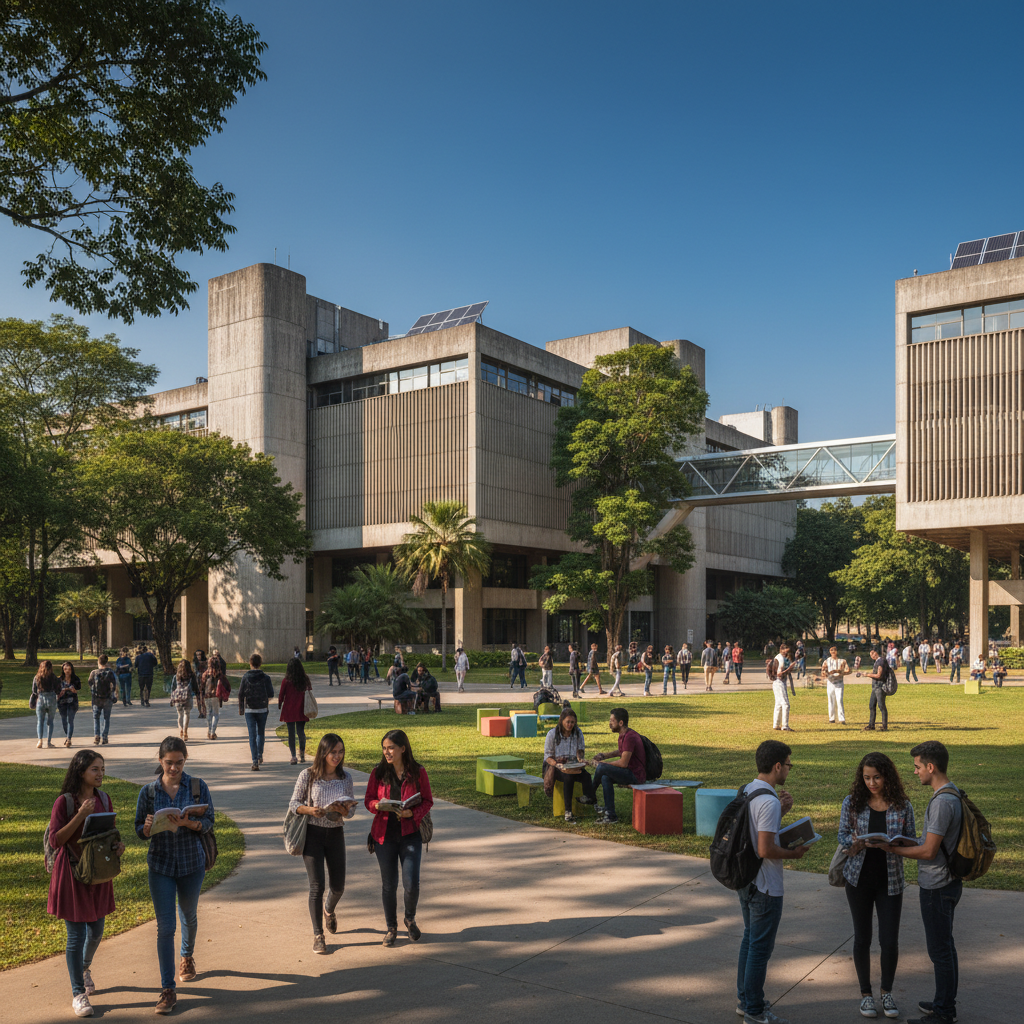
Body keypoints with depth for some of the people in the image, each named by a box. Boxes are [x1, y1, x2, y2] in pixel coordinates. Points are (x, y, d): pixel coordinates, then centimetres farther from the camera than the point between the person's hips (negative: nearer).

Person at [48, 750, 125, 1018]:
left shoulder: (104, 799, 3)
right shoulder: (64, 802, -13)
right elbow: (55, 840, -17)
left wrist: (118, 845, -9)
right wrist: (80, 816, -26)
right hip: (72, 874, -5)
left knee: (96, 931, 15)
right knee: (76, 935, -1)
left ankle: (85, 968, 45)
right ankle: (78, 994, 13)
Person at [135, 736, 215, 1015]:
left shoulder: (198, 787, -6)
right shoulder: (149, 792, -4)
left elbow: (209, 822, -8)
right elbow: (140, 831, 1)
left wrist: (187, 823, -27)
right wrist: (148, 827, -22)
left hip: (191, 862, 1)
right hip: (160, 864, -1)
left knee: (189, 916, 20)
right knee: (165, 926, -4)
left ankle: (187, 956, 49)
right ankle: (168, 989, 3)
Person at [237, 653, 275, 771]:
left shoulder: (245, 677, -5)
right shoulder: (265, 677, -7)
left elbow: (241, 694, -4)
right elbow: (270, 694, -5)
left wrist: (240, 708, 7)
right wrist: (271, 686, 15)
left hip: (249, 709, -1)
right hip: (262, 709, 1)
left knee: (252, 735, 0)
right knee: (261, 733, 22)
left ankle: (255, 761, -7)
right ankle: (260, 755, 25)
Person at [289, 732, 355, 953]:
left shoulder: (345, 777, 0)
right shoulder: (307, 775, -9)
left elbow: (351, 810, 5)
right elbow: (293, 804, -3)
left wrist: (342, 810, -19)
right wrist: (309, 810, -23)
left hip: (335, 834, 3)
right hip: (312, 833, -3)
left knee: (338, 886, 10)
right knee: (317, 886, -7)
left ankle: (329, 909, 45)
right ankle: (318, 935, 8)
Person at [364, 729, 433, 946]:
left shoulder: (418, 772, -4)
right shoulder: (378, 773, 0)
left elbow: (427, 802, 0)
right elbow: (368, 800, 5)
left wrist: (412, 813, -18)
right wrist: (378, 805, -18)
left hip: (410, 833, -1)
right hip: (384, 833, 1)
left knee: (411, 884, -5)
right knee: (388, 884, 6)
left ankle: (410, 919, 25)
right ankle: (391, 928, 26)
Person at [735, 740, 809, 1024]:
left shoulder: (746, 791, 4)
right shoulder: (769, 801, -25)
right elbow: (765, 849, -27)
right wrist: (793, 854, -11)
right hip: (765, 887, -9)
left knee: (750, 939, 21)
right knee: (761, 947, 3)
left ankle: (745, 998, 33)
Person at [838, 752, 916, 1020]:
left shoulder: (903, 806, -4)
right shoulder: (852, 803, -4)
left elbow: (912, 841, 1)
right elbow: (842, 835, 1)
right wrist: (857, 843, -21)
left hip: (890, 881, 0)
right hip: (859, 878, 0)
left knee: (890, 941, 1)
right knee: (862, 938, 9)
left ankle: (887, 992, 26)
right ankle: (866, 993, 27)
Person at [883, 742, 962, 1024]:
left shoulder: (942, 802, -26)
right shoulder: (951, 795, 6)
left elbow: (928, 851, -23)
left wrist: (891, 848, -13)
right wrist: (901, 843, 8)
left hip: (937, 887, -10)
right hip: (944, 882, 10)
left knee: (940, 949, 2)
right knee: (944, 946, 20)